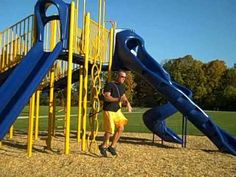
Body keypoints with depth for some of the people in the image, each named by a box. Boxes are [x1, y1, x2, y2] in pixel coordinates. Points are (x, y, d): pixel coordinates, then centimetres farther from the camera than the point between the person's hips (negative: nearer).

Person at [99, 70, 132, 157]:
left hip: (117, 110, 7)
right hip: (108, 111, -7)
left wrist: (127, 102, -1)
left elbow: (123, 96, 21)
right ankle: (103, 146, 20)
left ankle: (112, 146, 12)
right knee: (109, 130, -4)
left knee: (121, 128, -1)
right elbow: (107, 97, -21)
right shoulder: (110, 85, -12)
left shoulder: (122, 86, 11)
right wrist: (118, 99, -33)